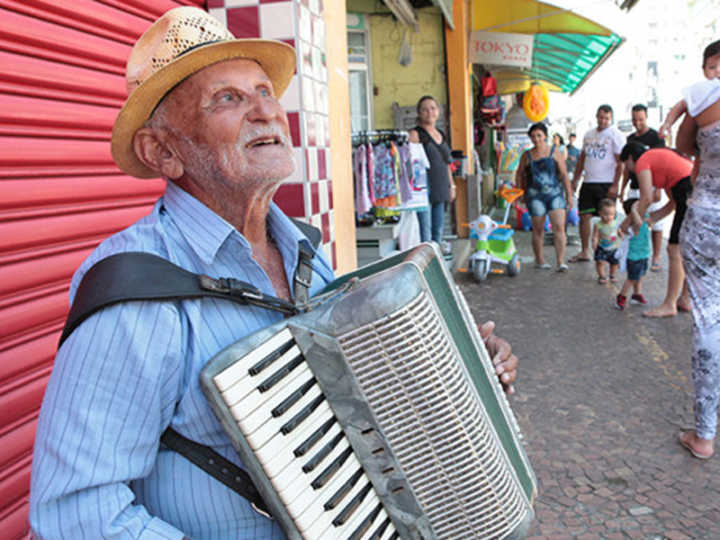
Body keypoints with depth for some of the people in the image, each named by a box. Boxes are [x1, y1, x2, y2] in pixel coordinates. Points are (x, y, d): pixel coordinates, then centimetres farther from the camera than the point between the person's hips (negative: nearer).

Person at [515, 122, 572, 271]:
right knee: (538, 229, 5)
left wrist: (569, 195, 3)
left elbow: (564, 175, 6)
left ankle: (561, 261, -10)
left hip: (555, 194, 0)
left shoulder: (555, 153, 5)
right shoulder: (526, 156, 6)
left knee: (559, 227, -11)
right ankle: (539, 260, 19)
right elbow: (519, 175, 17)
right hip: (535, 196, 0)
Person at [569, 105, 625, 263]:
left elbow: (620, 162, -8)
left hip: (606, 183, -5)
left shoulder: (615, 135, -4)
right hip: (588, 182, 5)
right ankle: (584, 251, 13)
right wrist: (575, 180, 15)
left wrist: (615, 185, -15)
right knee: (584, 216, 3)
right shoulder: (588, 135, 14)